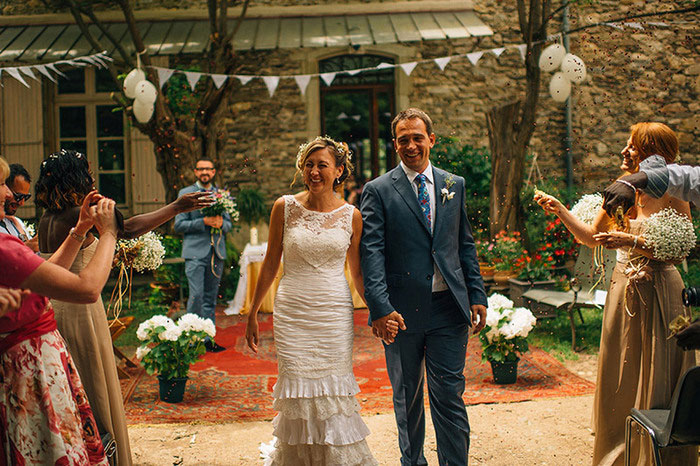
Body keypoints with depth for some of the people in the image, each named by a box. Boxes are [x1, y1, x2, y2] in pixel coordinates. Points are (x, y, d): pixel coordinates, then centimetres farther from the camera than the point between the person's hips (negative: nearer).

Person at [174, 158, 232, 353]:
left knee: (211, 298, 8)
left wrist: (221, 223, -6)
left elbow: (229, 225, 17)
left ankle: (208, 338, 13)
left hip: (216, 253, 4)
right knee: (196, 295, -12)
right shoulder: (185, 194, 4)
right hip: (195, 252, -4)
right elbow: (179, 225, -2)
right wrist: (203, 222, -14)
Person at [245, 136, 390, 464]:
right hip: (292, 314, 0)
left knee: (333, 394, 1)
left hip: (335, 313, 0)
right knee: (298, 395, 2)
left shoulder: (351, 216, 1)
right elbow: (270, 265, 6)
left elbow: (357, 272, 9)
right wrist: (253, 314, 9)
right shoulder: (285, 207, -1)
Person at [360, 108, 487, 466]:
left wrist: (477, 295, 5)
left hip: (449, 306, 2)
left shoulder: (454, 185, 11)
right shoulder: (378, 190, -1)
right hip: (402, 312, -1)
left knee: (449, 396, 1)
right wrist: (380, 307, -20)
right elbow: (372, 252, -9)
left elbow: (466, 245, 13)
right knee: (407, 398, 13)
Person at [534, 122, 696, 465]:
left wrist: (631, 240, -22)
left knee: (656, 381, 3)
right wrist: (560, 210, 6)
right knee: (618, 381, 12)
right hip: (622, 292, 5)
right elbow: (591, 237, 14)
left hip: (658, 293, -5)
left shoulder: (672, 196, -10)